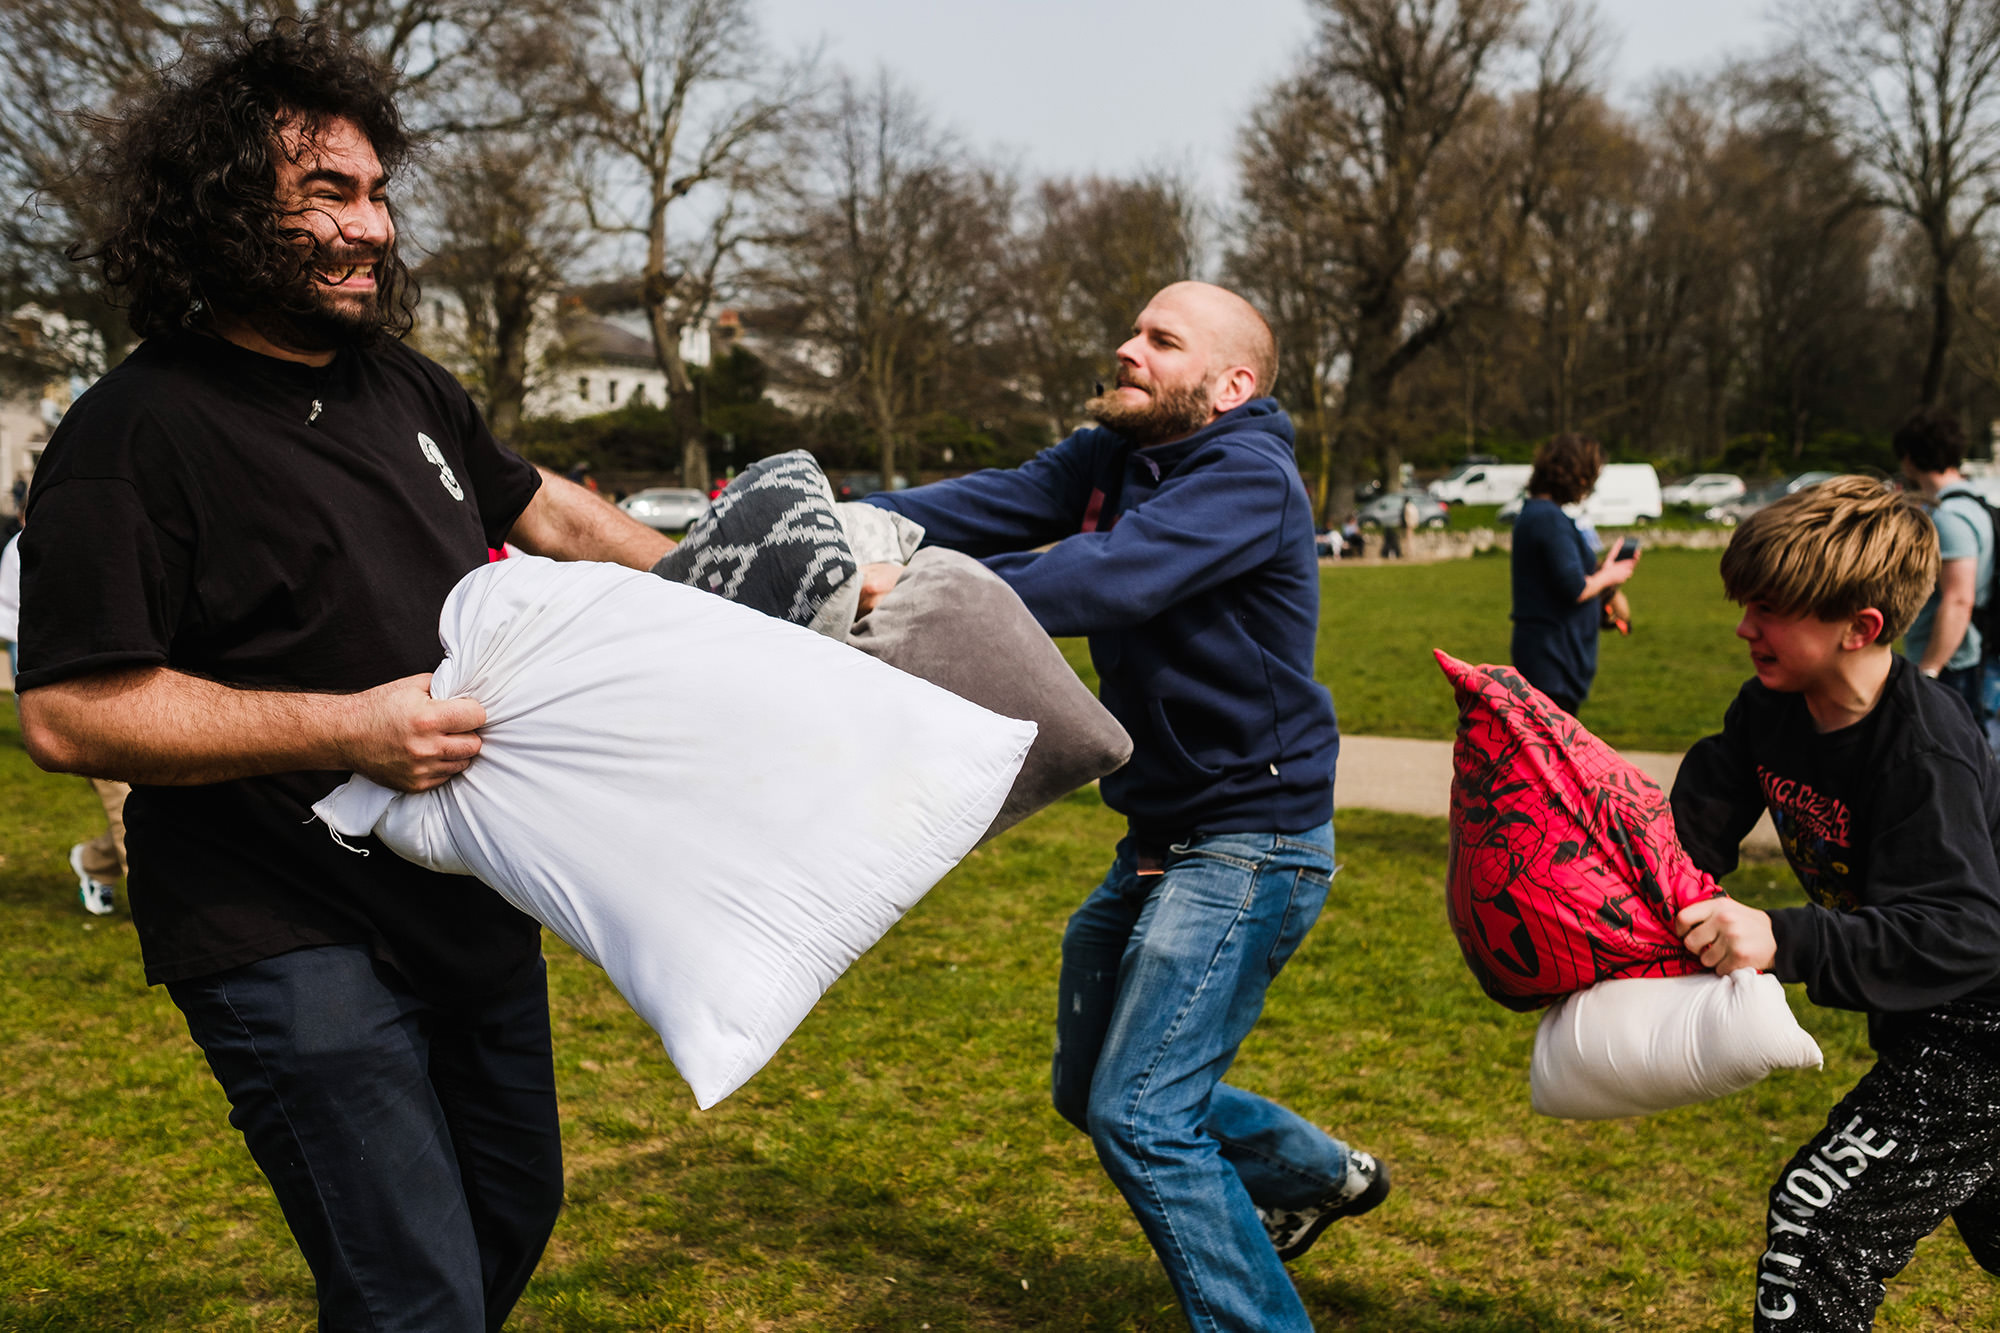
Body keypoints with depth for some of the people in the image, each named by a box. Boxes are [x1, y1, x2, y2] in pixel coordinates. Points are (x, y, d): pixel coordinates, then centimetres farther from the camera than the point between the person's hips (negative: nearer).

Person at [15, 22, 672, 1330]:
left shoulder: (403, 385, 8)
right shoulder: (137, 432, -16)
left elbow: (545, 507, 22)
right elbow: (70, 712, -21)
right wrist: (343, 729, -27)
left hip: (472, 909, 8)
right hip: (295, 945, -8)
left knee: (515, 1214, 21)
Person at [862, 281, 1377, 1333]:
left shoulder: (1249, 478, -19)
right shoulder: (1112, 457, 6)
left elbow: (1108, 577, -34)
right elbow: (990, 505, -7)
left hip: (1249, 845, -9)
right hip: (1161, 836, 9)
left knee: (1140, 1115, -12)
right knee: (1090, 1089, 20)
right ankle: (1322, 1176, 40)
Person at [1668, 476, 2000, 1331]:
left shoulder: (1925, 756, -31)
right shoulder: (1770, 709, -5)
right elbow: (1693, 836, -1)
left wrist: (1784, 942, -49)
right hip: (1927, 1029, 10)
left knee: (1817, 1215, -16)